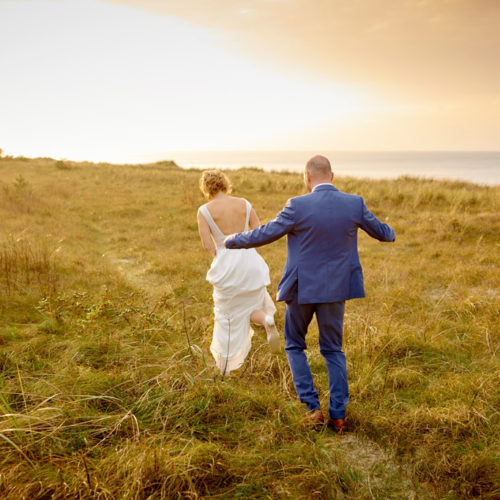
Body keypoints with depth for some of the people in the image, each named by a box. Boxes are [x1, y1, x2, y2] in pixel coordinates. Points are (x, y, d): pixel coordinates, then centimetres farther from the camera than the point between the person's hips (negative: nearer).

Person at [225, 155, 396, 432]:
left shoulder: (298, 206, -16)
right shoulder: (355, 204, -5)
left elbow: (266, 234, -8)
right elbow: (380, 231, 10)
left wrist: (232, 241, 9)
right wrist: (390, 234, 35)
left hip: (302, 288, -3)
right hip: (336, 287, 3)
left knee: (294, 345, 17)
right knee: (333, 350, 16)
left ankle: (312, 407, 10)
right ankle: (338, 415, 16)